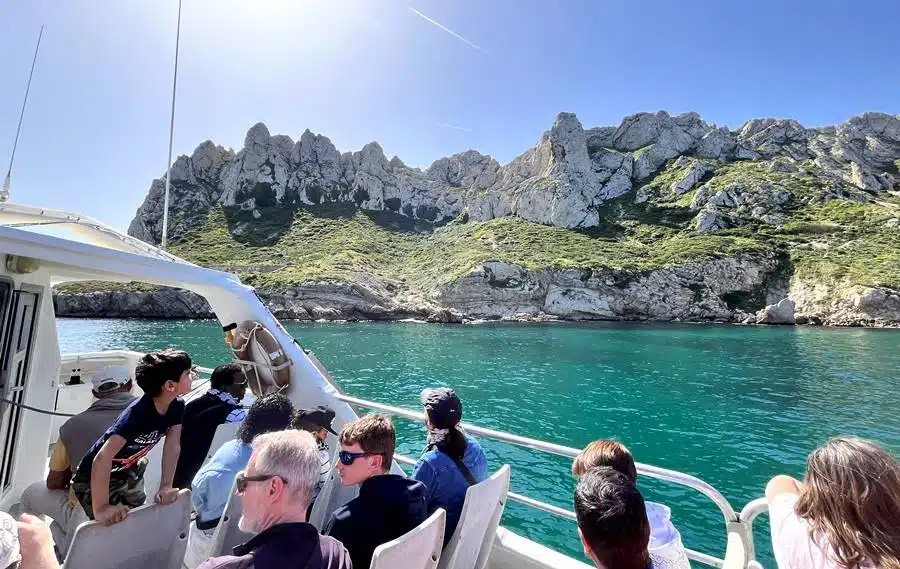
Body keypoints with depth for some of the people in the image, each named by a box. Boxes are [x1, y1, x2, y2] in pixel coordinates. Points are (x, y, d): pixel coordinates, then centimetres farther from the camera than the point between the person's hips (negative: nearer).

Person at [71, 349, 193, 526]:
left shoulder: (177, 406, -15)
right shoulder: (138, 412, -36)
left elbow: (173, 446, -14)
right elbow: (103, 457, -42)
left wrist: (166, 486, -22)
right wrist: (100, 509, -44)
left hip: (128, 472, 7)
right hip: (94, 478, -6)